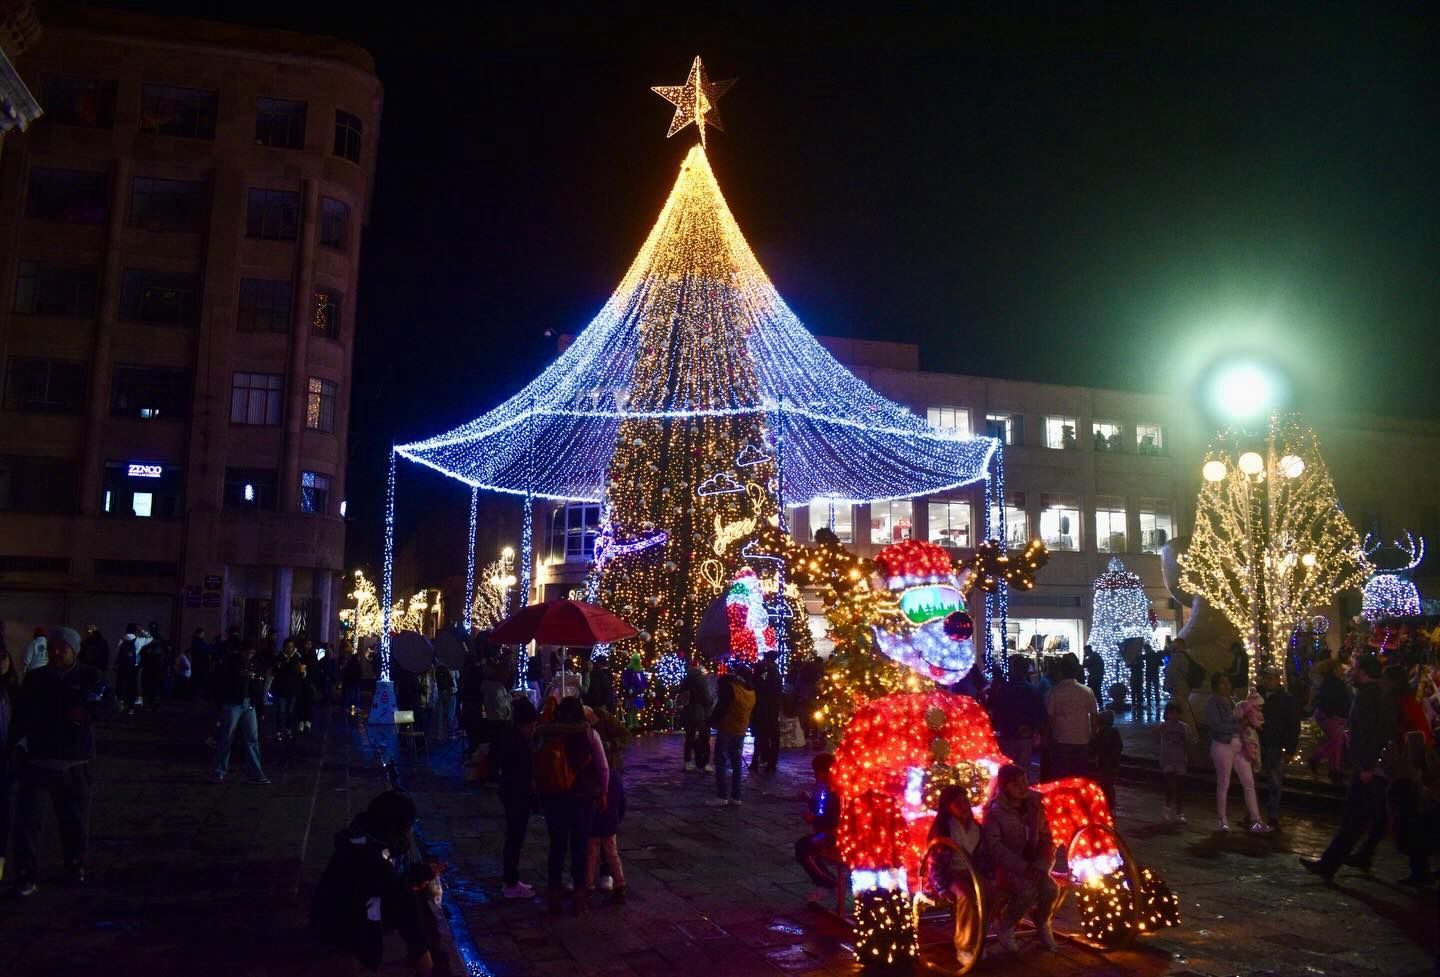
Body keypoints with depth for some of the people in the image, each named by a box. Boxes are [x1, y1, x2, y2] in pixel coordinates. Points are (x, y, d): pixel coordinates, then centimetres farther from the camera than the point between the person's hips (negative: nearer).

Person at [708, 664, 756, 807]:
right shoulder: (752, 692, 5)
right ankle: (735, 797, 11)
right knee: (736, 764, 11)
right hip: (741, 731, 6)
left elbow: (720, 708, -16)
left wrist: (711, 721, -7)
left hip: (726, 730, -6)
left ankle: (721, 796, -5)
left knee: (721, 763, -1)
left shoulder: (730, 687, -16)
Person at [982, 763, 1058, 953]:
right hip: (1006, 867, -4)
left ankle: (1042, 924, 7)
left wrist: (1041, 866, -11)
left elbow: (1046, 840, 6)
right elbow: (995, 847, -15)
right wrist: (1023, 868, -23)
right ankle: (1005, 928, -3)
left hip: (1032, 864, 4)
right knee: (1028, 891, -31)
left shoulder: (1034, 807, 4)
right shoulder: (995, 812, -10)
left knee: (1051, 889, -24)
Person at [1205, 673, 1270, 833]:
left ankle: (1255, 821, 2)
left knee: (1249, 782, 1)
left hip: (1238, 744, 6)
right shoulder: (1212, 702, -5)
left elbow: (1238, 720, 13)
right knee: (1223, 784, 2)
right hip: (1223, 745, -6)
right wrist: (1238, 726, -16)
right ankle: (1223, 821, 13)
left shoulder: (1233, 701, 15)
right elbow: (1216, 725, -15)